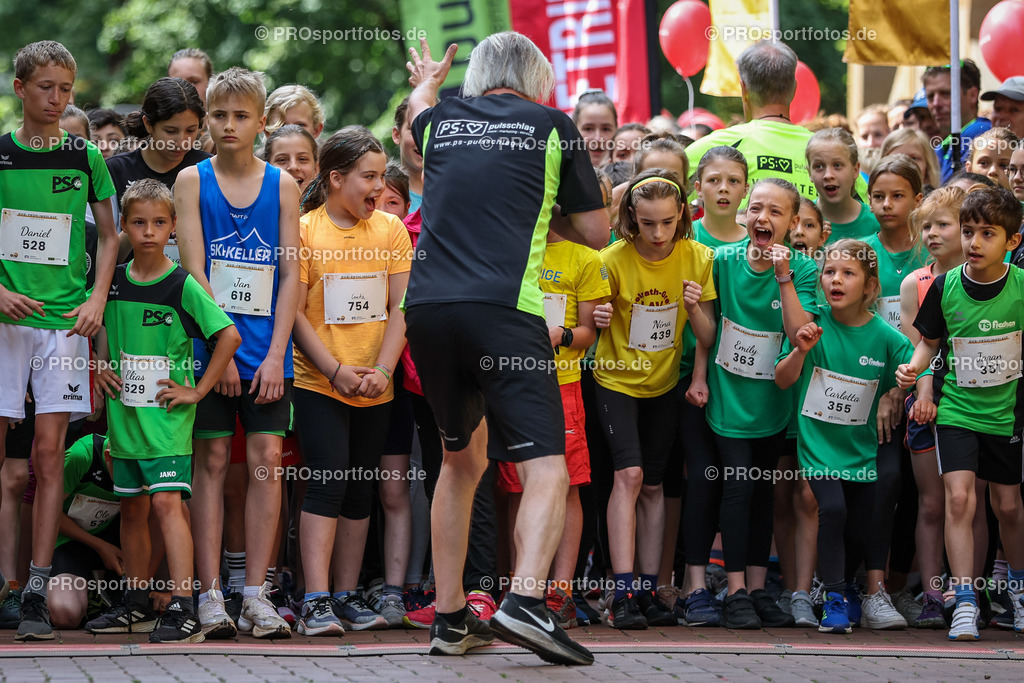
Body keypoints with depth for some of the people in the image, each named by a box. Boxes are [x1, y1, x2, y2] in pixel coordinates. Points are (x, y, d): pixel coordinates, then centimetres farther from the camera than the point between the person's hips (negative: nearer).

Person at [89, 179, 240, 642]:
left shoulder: (183, 285, -9)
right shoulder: (113, 280, 6)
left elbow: (229, 335, -11)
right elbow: (104, 328, 24)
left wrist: (197, 390, -11)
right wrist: (101, 368, 8)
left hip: (166, 416, -5)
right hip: (124, 413, 5)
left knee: (166, 502, -14)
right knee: (132, 507, 13)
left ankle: (183, 609, -19)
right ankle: (136, 602, 25)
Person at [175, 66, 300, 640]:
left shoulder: (282, 185, 6)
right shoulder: (192, 180, 2)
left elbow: (290, 274, 3)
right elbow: (194, 270, -4)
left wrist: (276, 354, -7)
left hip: (267, 347, 2)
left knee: (267, 459, -2)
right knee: (212, 460, -2)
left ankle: (256, 593, 1)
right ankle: (210, 595, -1)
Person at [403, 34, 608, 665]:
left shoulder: (441, 119, 18)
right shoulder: (551, 126, 7)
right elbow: (596, 232, 11)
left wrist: (427, 82, 68)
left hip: (428, 306, 5)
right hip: (504, 310, -5)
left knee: (462, 459, 22)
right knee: (546, 470, -8)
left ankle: (450, 618, 22)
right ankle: (526, 601, -30)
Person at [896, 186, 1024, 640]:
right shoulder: (944, 287, -7)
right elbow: (930, 341, 7)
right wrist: (914, 367, -12)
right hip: (956, 410, 0)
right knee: (959, 497, -14)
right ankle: (965, 603, -11)